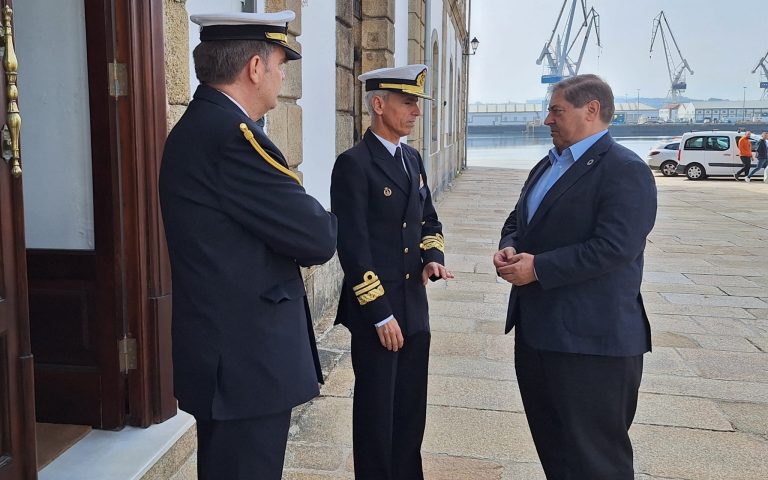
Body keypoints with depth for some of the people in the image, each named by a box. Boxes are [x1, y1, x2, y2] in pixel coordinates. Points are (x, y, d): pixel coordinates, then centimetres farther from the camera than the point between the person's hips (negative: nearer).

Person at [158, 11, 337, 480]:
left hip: (224, 352, 10)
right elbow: (318, 239, -19)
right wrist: (322, 224, 2)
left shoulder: (198, 125, 10)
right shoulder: (232, 135, -22)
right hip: (247, 360, -10)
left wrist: (301, 218, -1)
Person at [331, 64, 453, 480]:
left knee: (411, 410, 17)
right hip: (376, 312, -7)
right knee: (376, 412, 8)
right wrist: (381, 314, -16)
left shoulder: (412, 158, 11)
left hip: (415, 307, 7)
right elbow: (353, 245, -16)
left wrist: (432, 257, -2)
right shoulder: (354, 164, -13)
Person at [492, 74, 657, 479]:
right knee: (550, 442, 21)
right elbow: (518, 221, 23)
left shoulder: (625, 170, -14)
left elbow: (614, 247, -24)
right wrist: (509, 247, 0)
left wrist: (538, 268, -20)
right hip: (537, 329, 9)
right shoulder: (547, 166, 15)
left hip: (591, 337, -9)